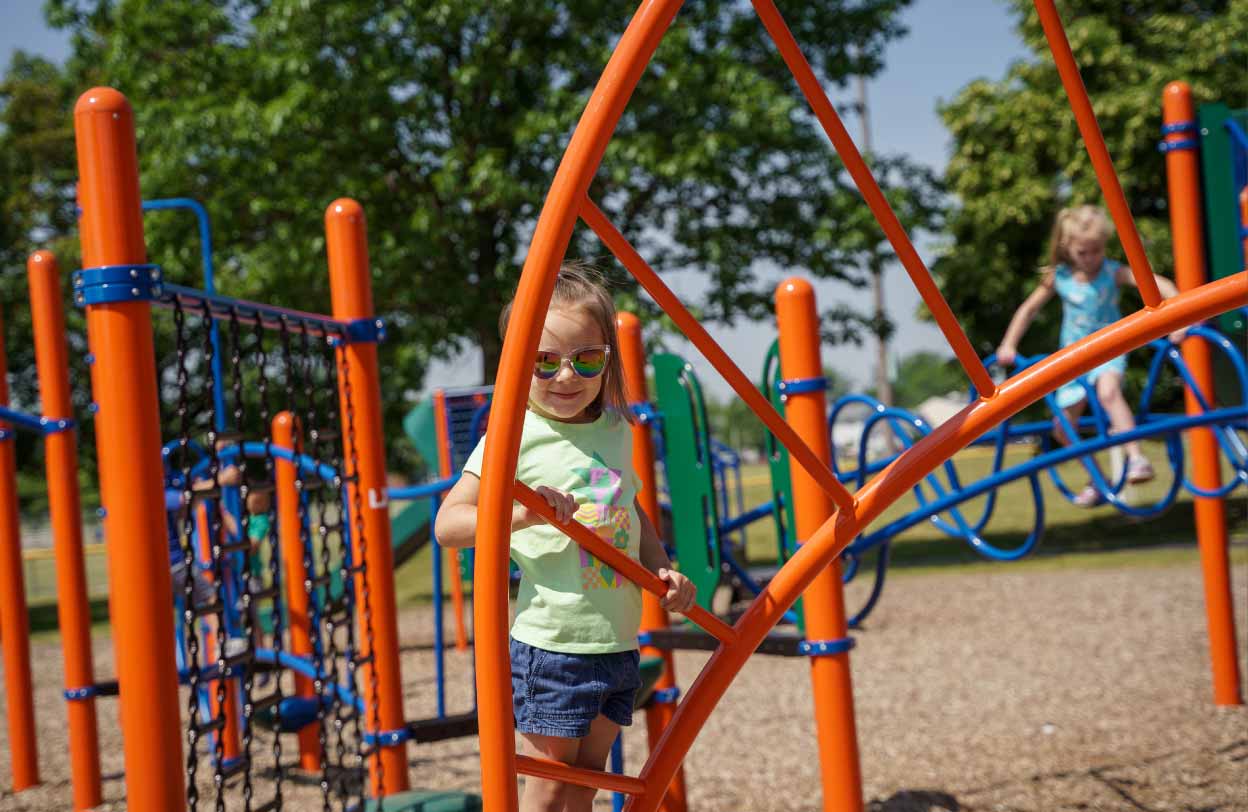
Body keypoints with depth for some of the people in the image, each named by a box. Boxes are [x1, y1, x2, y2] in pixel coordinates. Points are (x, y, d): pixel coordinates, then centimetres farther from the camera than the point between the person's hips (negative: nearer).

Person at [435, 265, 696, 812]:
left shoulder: (616, 429, 8)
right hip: (551, 643, -6)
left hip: (619, 641, 6)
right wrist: (517, 515, -32)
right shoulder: (515, 435, -11)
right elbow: (448, 524, -16)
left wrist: (661, 568, 8)